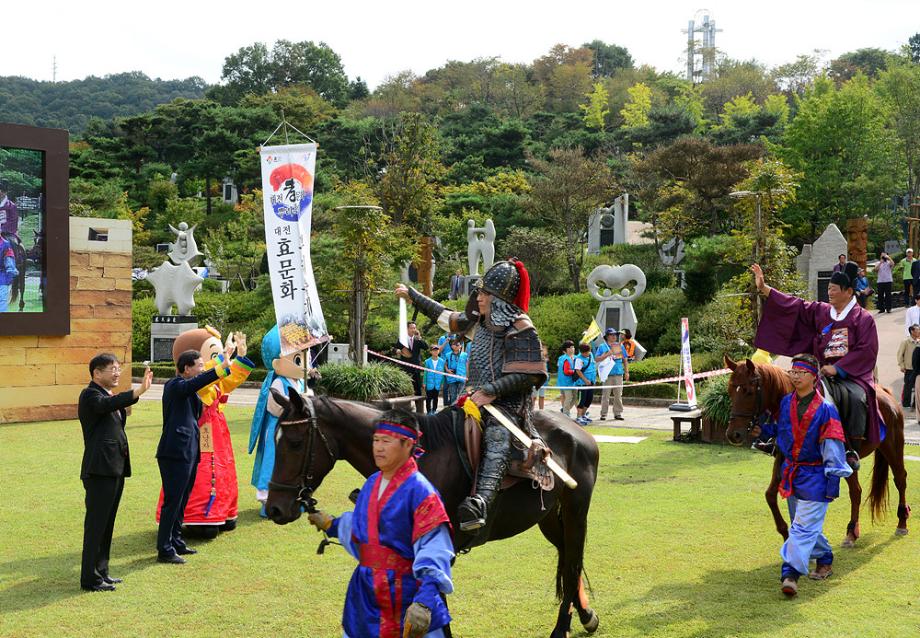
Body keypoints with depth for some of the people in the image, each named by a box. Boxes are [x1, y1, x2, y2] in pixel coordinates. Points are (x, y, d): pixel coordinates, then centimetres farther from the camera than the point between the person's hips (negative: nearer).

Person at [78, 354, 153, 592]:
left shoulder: (111, 396, 19)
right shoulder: (90, 395, -10)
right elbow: (106, 405, -33)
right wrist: (138, 391, -43)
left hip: (115, 469, 9)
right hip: (99, 469, -9)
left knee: (107, 524, 14)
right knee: (96, 525, -5)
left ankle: (101, 571, 22)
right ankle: (90, 578, -1)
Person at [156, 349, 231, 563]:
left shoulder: (188, 388, 19)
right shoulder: (175, 385, -12)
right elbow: (193, 384, -33)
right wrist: (221, 369, -42)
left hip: (188, 452, 10)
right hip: (176, 453, -10)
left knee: (181, 501, 16)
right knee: (172, 502, -6)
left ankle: (176, 542, 26)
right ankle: (165, 550, -2)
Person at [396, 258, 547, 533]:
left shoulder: (520, 329, -9)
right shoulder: (480, 322, 15)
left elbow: (529, 375, -15)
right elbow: (446, 317, 31)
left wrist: (490, 391, -20)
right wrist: (412, 295, 38)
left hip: (507, 404, -9)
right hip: (477, 400, 9)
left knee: (496, 440, -36)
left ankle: (481, 501, -60)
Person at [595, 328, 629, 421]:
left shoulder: (620, 346, 14)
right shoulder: (602, 347, 5)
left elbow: (625, 360, 17)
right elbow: (596, 359, -3)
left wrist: (626, 372, 11)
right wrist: (607, 354, -13)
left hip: (618, 373, 3)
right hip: (607, 374, -3)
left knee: (618, 395, 4)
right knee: (605, 395, -2)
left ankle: (618, 413, 11)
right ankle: (603, 414, 3)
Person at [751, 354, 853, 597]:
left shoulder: (825, 409, -13)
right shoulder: (786, 403, 3)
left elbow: (832, 448, -12)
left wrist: (833, 481, -14)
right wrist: (763, 430, 2)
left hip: (815, 476, -7)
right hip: (790, 472, 7)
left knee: (803, 527, -11)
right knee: (802, 524, 19)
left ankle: (791, 573, -15)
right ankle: (825, 559, 39)